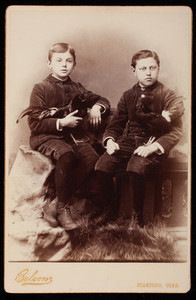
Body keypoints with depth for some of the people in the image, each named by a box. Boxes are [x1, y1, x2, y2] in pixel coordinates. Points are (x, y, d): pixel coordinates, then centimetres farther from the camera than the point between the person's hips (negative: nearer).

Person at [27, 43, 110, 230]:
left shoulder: (77, 89, 15)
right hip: (47, 137, -5)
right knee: (66, 154, -37)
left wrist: (96, 107, 3)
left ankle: (53, 204, -15)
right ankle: (63, 209, -20)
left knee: (92, 159, -25)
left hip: (75, 135, 5)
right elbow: (34, 123, -6)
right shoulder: (41, 89, 1)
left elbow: (102, 101, 27)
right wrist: (61, 122, -15)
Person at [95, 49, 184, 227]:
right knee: (102, 166, -23)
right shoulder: (128, 96, 14)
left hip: (153, 144, -4)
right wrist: (110, 141, -7)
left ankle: (138, 217, -14)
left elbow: (175, 132, -6)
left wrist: (153, 147, -22)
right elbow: (115, 125, 16)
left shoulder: (168, 96, 0)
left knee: (137, 167, -36)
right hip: (128, 141, 4)